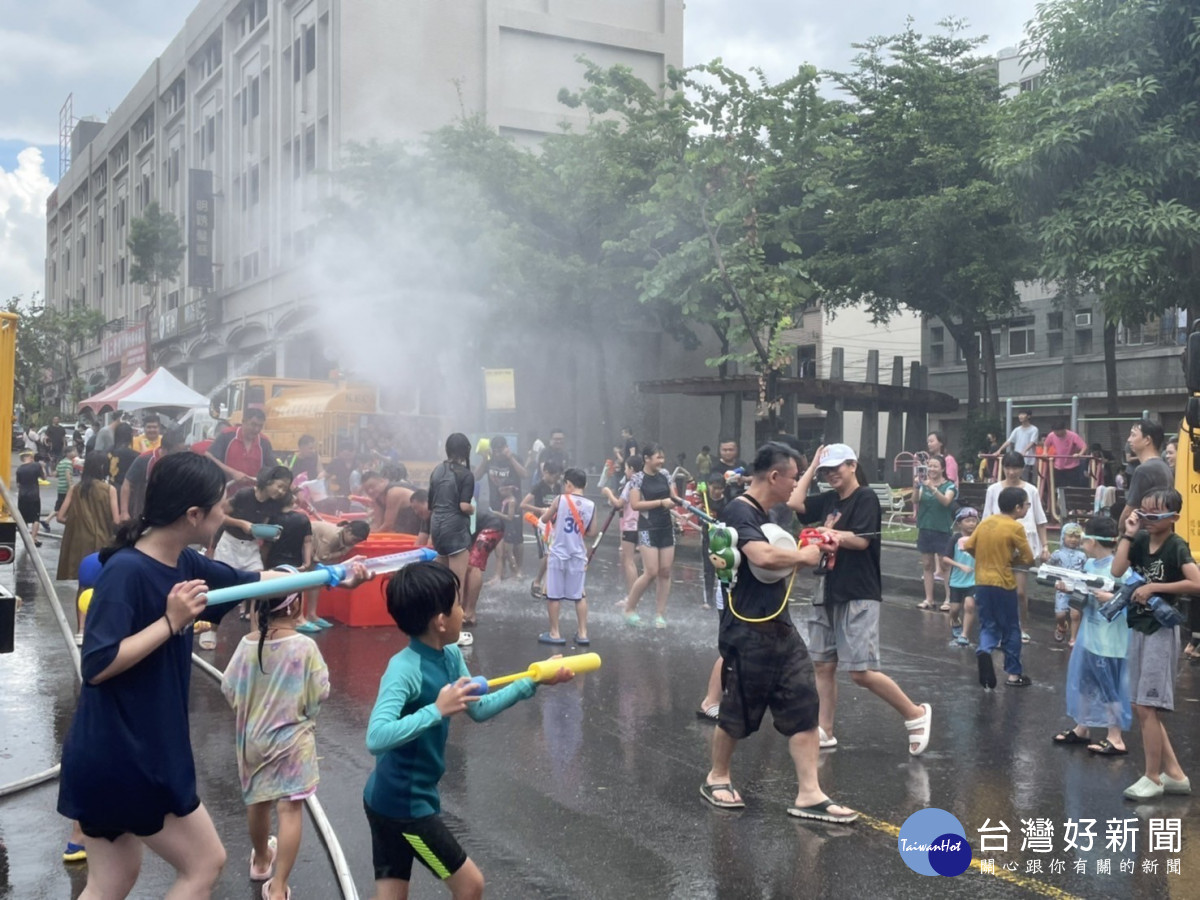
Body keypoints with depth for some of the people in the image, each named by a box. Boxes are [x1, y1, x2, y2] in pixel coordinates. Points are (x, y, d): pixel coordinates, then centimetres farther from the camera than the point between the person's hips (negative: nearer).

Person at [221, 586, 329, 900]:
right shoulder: (305, 646, -18)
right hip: (292, 737, -5)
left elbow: (228, 688, 1)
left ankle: (261, 860, 45)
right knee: (290, 808, -3)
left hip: (253, 736, 5)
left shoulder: (247, 644, -7)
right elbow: (321, 693, -13)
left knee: (257, 802, 22)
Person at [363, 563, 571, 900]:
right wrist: (437, 711, -38)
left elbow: (479, 709, 13)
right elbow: (376, 738, -38)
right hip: (404, 803, -8)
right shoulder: (404, 670, -26)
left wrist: (532, 682, 9)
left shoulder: (450, 656, 1)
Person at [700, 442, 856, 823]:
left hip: (779, 628, 9)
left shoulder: (761, 514, 13)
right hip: (747, 633, -9)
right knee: (737, 714, 7)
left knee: (804, 707, 3)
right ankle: (717, 778, 28)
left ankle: (809, 794, 7)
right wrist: (802, 556, -16)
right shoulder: (739, 512, -18)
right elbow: (763, 556, -34)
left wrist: (802, 553, 10)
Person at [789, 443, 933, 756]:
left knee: (861, 672, -9)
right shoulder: (829, 500, 12)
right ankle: (825, 731, 17)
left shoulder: (866, 497, -9)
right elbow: (794, 502, 4)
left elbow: (861, 540, -18)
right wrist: (812, 466, 6)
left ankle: (916, 714, 8)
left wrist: (827, 533, -15)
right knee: (823, 665, 8)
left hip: (859, 597, -8)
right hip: (828, 593, 8)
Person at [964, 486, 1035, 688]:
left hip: (982, 582, 5)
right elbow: (1028, 559, -11)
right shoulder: (1015, 527, -12)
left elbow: (968, 546, 7)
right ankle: (1014, 674, 16)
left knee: (989, 625, 12)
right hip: (1003, 584, -5)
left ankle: (984, 651, -18)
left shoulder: (985, 522, 4)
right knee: (1010, 629, 9)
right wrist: (1010, 557, 8)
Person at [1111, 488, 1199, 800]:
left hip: (1161, 631, -8)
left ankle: (1153, 777, 7)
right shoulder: (1140, 541, 6)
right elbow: (1117, 571, -6)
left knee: (1147, 706, -5)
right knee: (1140, 707, 10)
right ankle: (1174, 773, 20)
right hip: (1138, 630, 8)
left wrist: (1154, 587, -20)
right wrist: (1128, 534, -6)